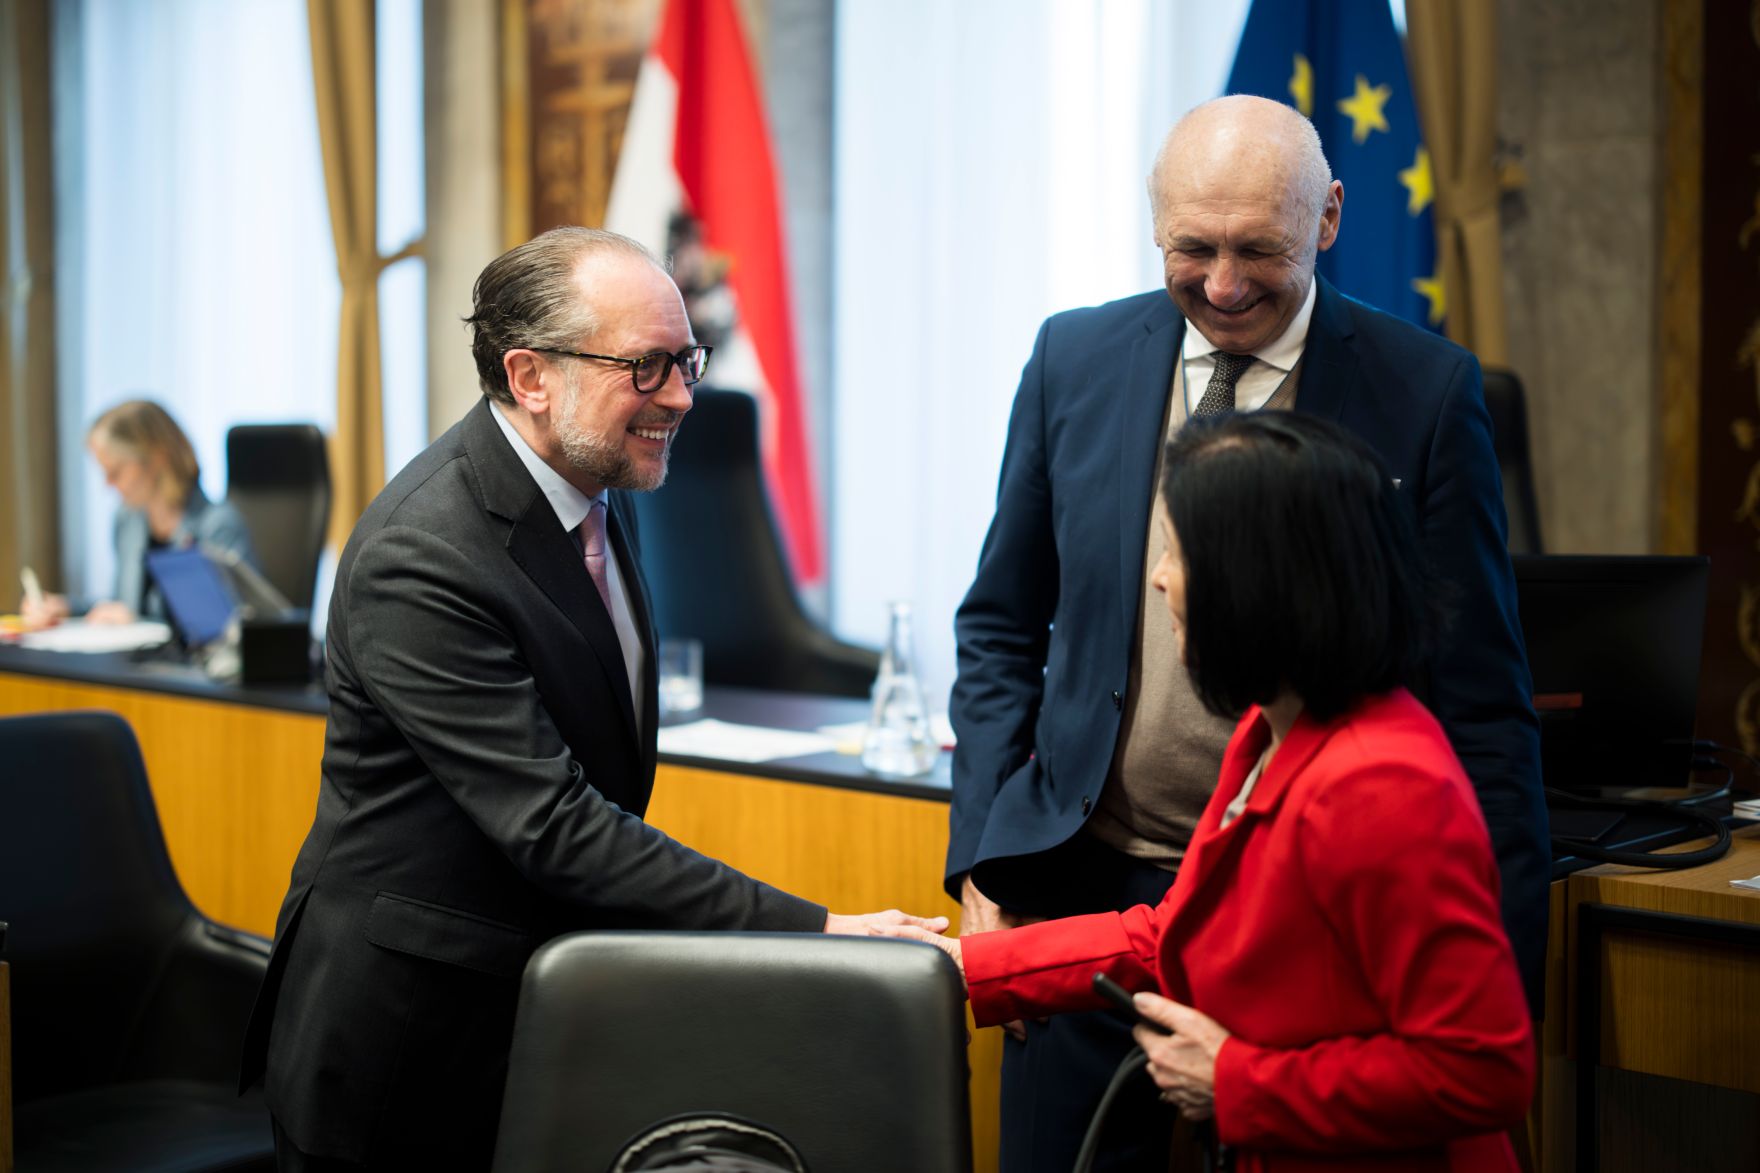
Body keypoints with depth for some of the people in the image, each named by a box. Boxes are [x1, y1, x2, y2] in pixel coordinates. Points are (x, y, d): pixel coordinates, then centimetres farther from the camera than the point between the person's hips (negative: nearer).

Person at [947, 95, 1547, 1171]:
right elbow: (1002, 633, 10)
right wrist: (985, 857, 2)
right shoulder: (1075, 359, 3)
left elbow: (1481, 695, -2)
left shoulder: (1426, 390, -5)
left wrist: (1502, 946, -5)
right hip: (1088, 884, 3)